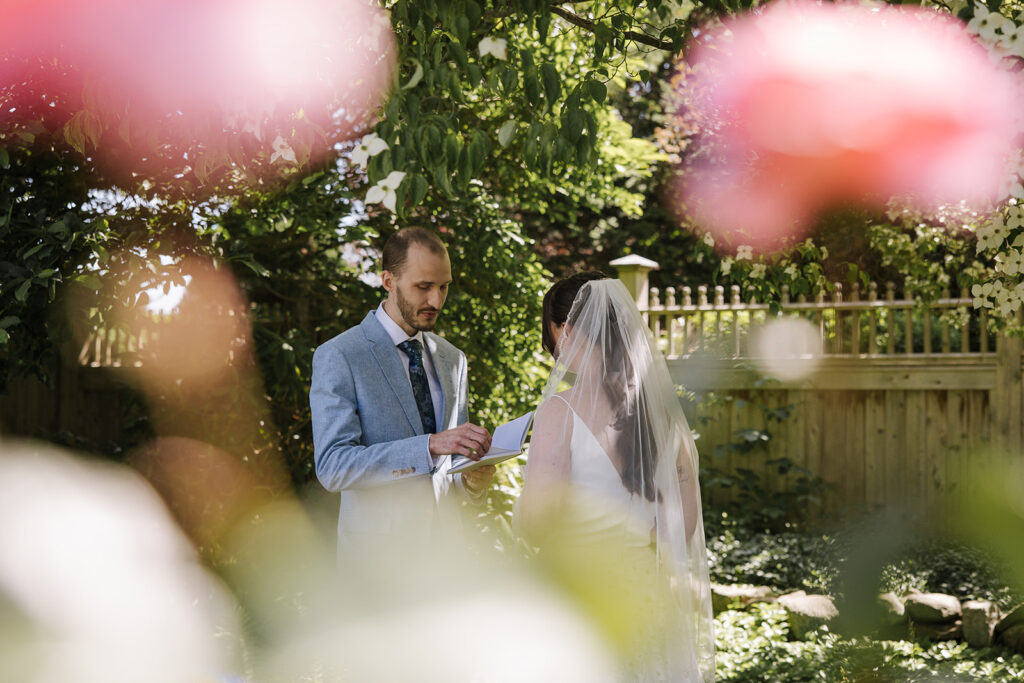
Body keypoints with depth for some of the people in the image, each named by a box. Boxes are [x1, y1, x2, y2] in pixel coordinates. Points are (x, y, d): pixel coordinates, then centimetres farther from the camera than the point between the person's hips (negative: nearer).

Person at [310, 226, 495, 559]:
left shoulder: (452, 359, 13)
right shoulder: (337, 357, -7)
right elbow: (332, 466, -17)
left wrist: (470, 481, -2)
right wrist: (431, 445, -25)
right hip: (377, 551, -5)